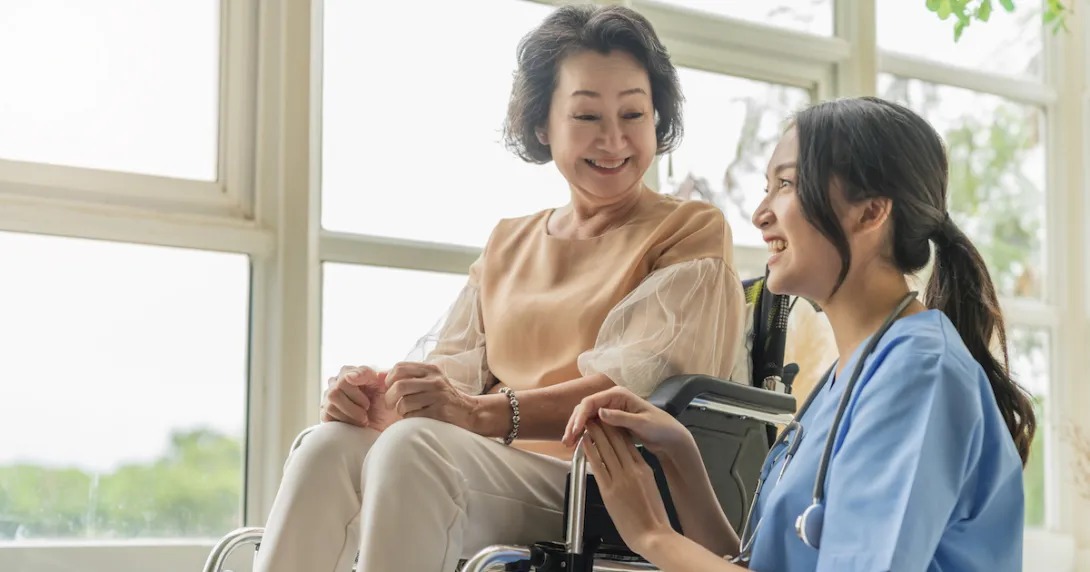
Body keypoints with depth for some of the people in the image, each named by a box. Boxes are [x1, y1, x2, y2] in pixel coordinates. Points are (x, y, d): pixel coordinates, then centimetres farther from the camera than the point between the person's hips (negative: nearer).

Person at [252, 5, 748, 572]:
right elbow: (452, 363, 12)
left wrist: (480, 413, -27)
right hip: (492, 473, 5)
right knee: (330, 444, -24)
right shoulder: (507, 244, 25)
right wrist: (378, 395, -13)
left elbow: (640, 384, -11)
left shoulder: (692, 233, 6)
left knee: (413, 446, -32)